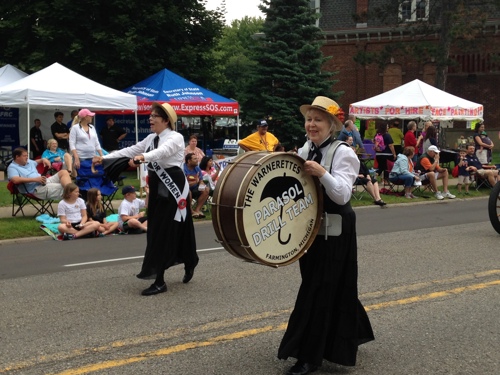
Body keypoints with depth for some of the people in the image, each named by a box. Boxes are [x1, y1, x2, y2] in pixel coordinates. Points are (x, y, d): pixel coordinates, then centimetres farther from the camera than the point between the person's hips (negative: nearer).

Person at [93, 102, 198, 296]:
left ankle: (159, 281, -6)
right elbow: (130, 150, 11)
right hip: (157, 188, 9)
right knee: (156, 231, 10)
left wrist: (143, 157, -51)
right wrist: (104, 158, 2)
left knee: (165, 232, -9)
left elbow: (162, 151, -32)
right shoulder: (151, 138, 14)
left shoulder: (176, 137, -12)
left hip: (174, 187, -9)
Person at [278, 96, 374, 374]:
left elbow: (342, 195, -21)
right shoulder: (304, 151, 7)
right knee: (333, 287, 16)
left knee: (319, 289, -3)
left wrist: (322, 174, -33)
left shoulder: (343, 153, -13)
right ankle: (347, 337, 35)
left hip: (335, 231, -7)